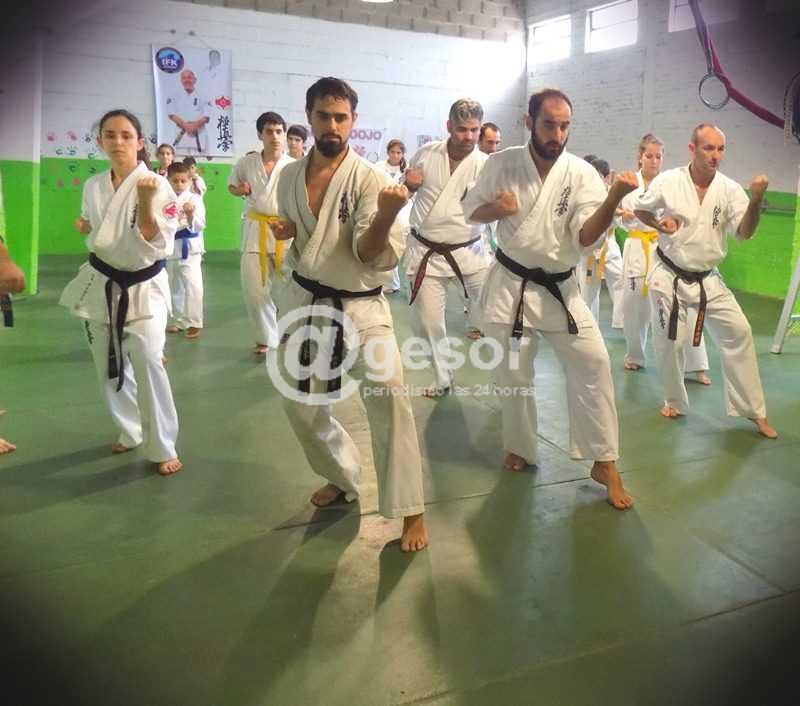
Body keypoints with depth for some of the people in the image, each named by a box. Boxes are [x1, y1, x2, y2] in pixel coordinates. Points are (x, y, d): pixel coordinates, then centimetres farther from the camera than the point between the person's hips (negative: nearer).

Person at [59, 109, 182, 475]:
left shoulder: (157, 185, -12)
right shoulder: (92, 186, 3)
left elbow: (158, 245, -19)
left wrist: (146, 202, -28)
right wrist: (87, 230, 0)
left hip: (143, 287, -5)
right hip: (101, 285, 5)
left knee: (148, 365, -13)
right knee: (109, 368, 13)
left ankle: (162, 448, 3)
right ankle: (130, 432, 34)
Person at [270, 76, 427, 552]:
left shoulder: (370, 179, -12)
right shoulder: (290, 177, 3)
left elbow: (373, 255, -20)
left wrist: (388, 215, -39)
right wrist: (285, 232, -5)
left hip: (361, 307, -5)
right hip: (306, 303, 5)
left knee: (389, 400, -20)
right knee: (302, 406, 12)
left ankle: (410, 512, -5)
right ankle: (343, 477, 38)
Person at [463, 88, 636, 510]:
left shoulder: (582, 174, -8)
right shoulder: (502, 164, -5)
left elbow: (586, 240, -17)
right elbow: (471, 210, 5)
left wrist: (614, 198, -33)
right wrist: (495, 208, -17)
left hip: (559, 288, 0)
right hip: (510, 285, 0)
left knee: (592, 363, -8)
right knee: (512, 374, 9)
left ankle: (605, 463, 6)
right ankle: (519, 448, 34)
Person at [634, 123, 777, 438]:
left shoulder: (730, 189, -6)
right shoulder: (667, 182, -10)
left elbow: (744, 232, -12)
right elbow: (639, 209, 5)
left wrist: (756, 201, -28)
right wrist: (659, 225, -14)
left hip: (707, 279, 2)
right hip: (669, 276, -2)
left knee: (738, 332, -3)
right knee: (670, 342, 2)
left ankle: (754, 411, 10)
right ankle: (675, 401, 29)